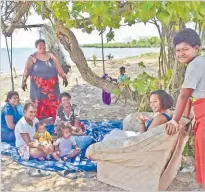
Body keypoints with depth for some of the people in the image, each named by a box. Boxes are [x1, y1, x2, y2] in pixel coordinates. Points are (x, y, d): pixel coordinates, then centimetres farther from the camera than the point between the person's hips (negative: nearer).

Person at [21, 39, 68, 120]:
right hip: (39, 86, -3)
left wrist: (64, 77, -2)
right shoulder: (32, 58, 1)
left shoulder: (51, 56, 10)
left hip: (52, 85, 3)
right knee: (40, 104, -3)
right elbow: (27, 70, -7)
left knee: (54, 103, 4)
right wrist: (24, 80, -20)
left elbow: (58, 67, 8)